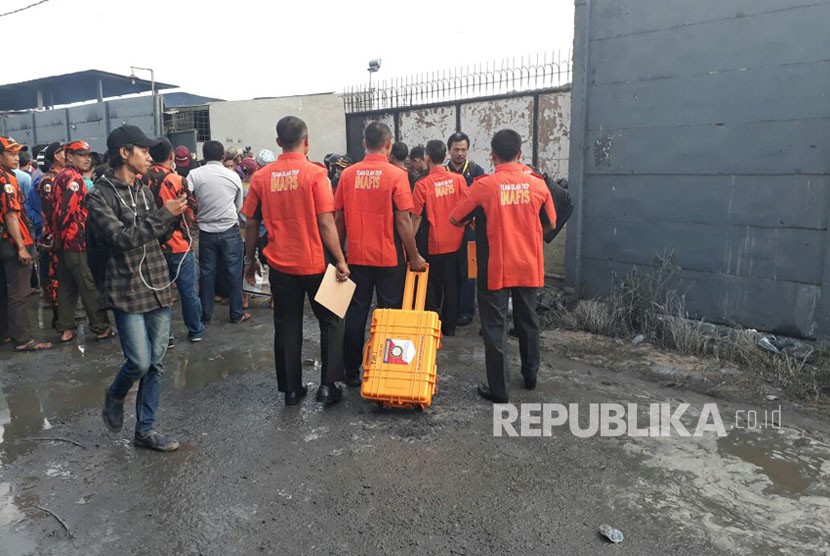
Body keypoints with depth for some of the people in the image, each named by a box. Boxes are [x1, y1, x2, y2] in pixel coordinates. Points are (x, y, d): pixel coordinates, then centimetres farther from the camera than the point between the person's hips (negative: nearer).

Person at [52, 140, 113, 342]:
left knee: (67, 285, 12)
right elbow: (69, 208, -23)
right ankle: (101, 328, 2)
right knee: (89, 286, -3)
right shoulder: (74, 177, -13)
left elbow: (60, 207, 20)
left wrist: (58, 234, 18)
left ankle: (66, 329, 17)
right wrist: (62, 233, -13)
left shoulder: (62, 176, 18)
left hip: (64, 241, 10)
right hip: (76, 241, -10)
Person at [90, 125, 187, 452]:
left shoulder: (143, 190, 11)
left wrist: (175, 214, 0)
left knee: (155, 364, 8)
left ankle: (145, 429, 20)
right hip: (128, 292, -6)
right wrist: (163, 213, -21)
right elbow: (121, 237, -21)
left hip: (158, 287, 6)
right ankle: (115, 397, 27)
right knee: (139, 362, -7)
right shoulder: (100, 196, -9)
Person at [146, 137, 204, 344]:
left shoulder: (142, 180, -3)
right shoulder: (176, 180, -14)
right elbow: (190, 211, -8)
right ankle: (195, 330, 20)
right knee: (188, 289, 9)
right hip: (179, 244, -4)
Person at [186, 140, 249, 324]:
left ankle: (205, 314, 17)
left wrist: (201, 211, 5)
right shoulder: (233, 176, 1)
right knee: (233, 272, 6)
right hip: (230, 230, -1)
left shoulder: (194, 174, -3)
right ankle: (237, 313, 13)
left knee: (207, 273, 10)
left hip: (206, 231, 1)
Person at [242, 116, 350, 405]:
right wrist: (340, 260, -9)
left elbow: (252, 224, 4)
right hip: (315, 263, -3)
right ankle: (329, 385, 12)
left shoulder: (261, 177, 0)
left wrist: (250, 259, 16)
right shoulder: (315, 174, -11)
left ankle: (291, 389, 21)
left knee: (287, 327, 13)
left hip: (280, 265, 3)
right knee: (331, 322, 13)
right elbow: (325, 223, -15)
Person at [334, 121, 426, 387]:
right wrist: (414, 256, -3)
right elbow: (403, 221, -12)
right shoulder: (396, 175, -9)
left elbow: (339, 218, 5)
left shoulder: (348, 174, 1)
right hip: (389, 258, -3)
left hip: (357, 257, 3)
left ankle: (352, 373, 18)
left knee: (356, 313, 10)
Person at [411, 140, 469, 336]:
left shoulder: (422, 184, -14)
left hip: (433, 242, -3)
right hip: (454, 241, 3)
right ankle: (449, 326, 19)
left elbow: (416, 217, -11)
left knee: (432, 285, 11)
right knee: (451, 284, 13)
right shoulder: (459, 179, -5)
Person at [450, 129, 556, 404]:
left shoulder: (484, 185, -12)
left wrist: (478, 222, 16)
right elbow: (549, 224, 8)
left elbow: (455, 219, -4)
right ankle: (530, 375, 35)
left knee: (494, 327, 5)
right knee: (528, 322, 20)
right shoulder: (537, 185, -4)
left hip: (495, 269, -3)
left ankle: (498, 389, 8)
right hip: (529, 267, 4)